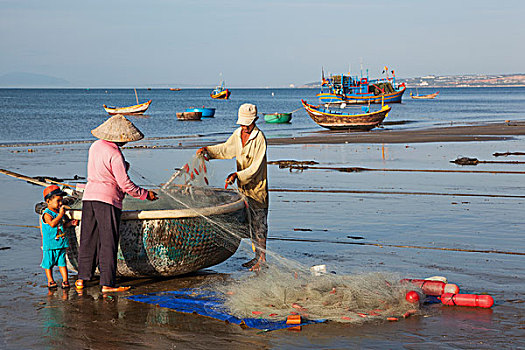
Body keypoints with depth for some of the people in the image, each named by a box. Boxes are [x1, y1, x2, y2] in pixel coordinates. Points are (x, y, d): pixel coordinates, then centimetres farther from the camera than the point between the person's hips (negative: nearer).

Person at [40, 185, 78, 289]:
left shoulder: (60, 212, 11)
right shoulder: (47, 214, -12)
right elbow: (52, 224, -27)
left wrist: (70, 223, 4)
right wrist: (60, 215, -25)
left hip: (61, 243, 6)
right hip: (49, 244, -6)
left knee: (62, 262, 5)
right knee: (48, 263, 4)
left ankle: (65, 280, 7)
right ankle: (50, 280, 11)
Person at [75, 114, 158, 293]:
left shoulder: (95, 146, 11)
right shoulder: (115, 154, -14)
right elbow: (125, 184, -14)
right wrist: (145, 194, -4)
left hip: (89, 196, 8)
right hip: (107, 198, -8)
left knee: (88, 239, 13)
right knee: (108, 242, -3)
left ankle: (82, 279, 16)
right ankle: (107, 283, -2)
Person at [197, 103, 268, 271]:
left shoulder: (259, 138, -18)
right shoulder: (238, 133, 5)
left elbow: (255, 167, -21)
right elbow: (227, 149, 23)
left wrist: (237, 175, -29)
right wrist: (208, 150, 12)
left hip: (257, 187, -7)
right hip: (244, 186, 7)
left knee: (259, 223, -3)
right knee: (250, 223, 13)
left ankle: (262, 259, 4)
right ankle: (257, 256, 23)